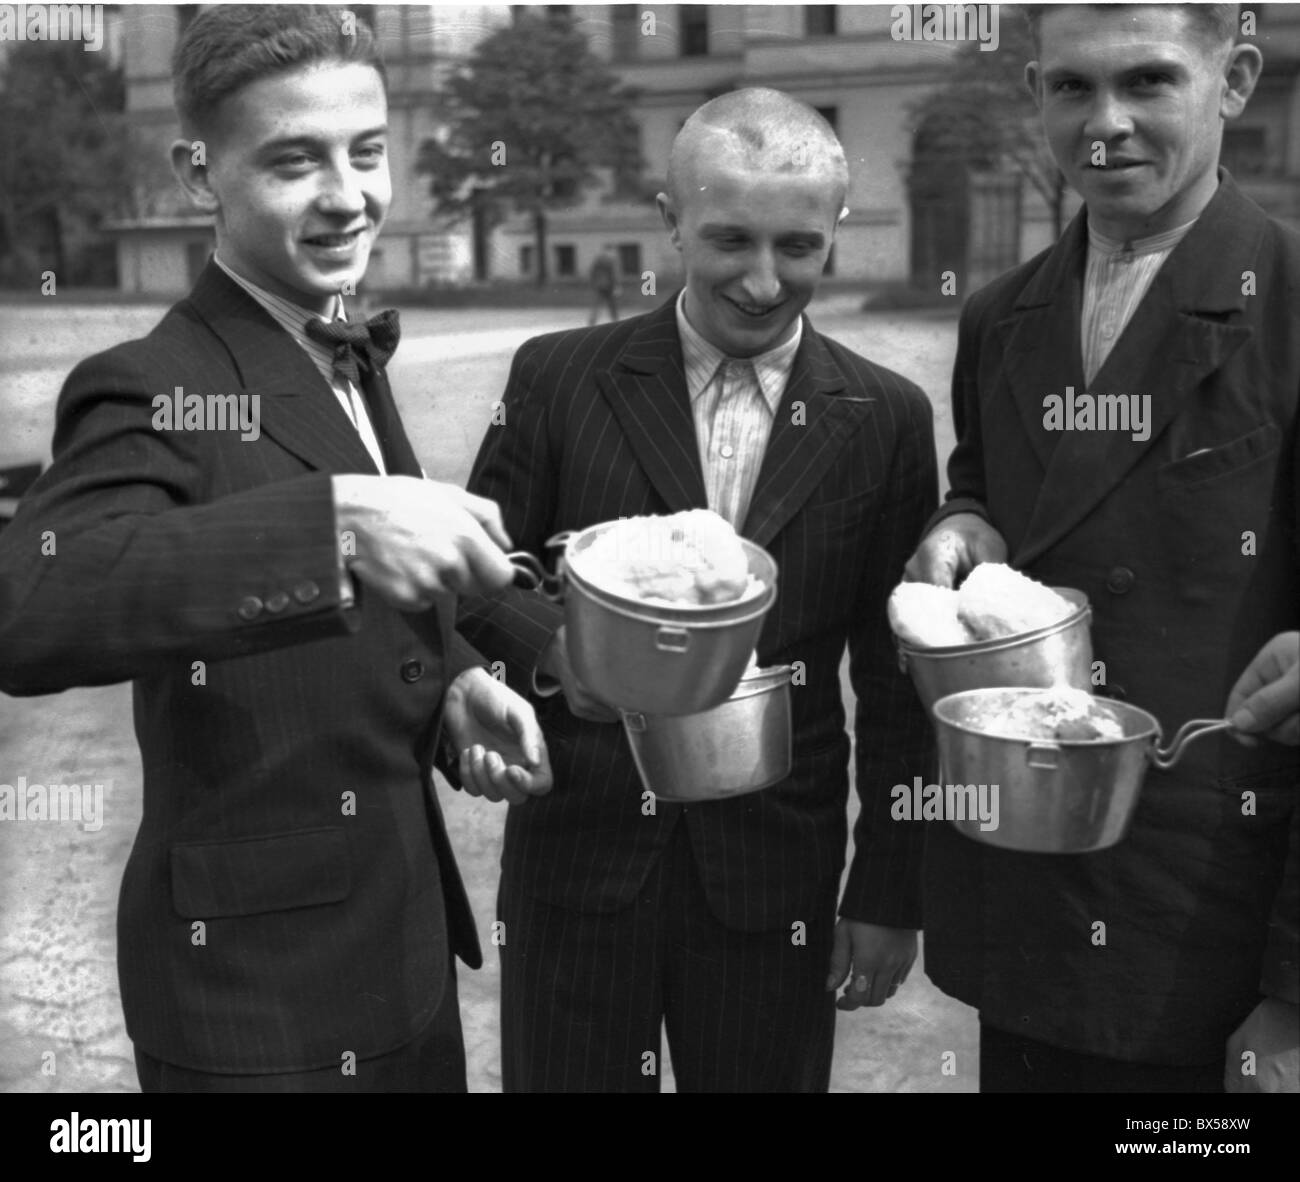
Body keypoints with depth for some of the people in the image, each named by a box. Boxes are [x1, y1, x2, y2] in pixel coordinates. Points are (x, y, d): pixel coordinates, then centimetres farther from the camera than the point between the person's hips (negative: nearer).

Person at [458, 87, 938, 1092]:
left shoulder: (886, 419, 0)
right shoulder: (560, 378, -2)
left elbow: (896, 684, 3)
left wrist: (890, 895, 3)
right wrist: (550, 643, -20)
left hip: (775, 874, 1)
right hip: (578, 855, 0)